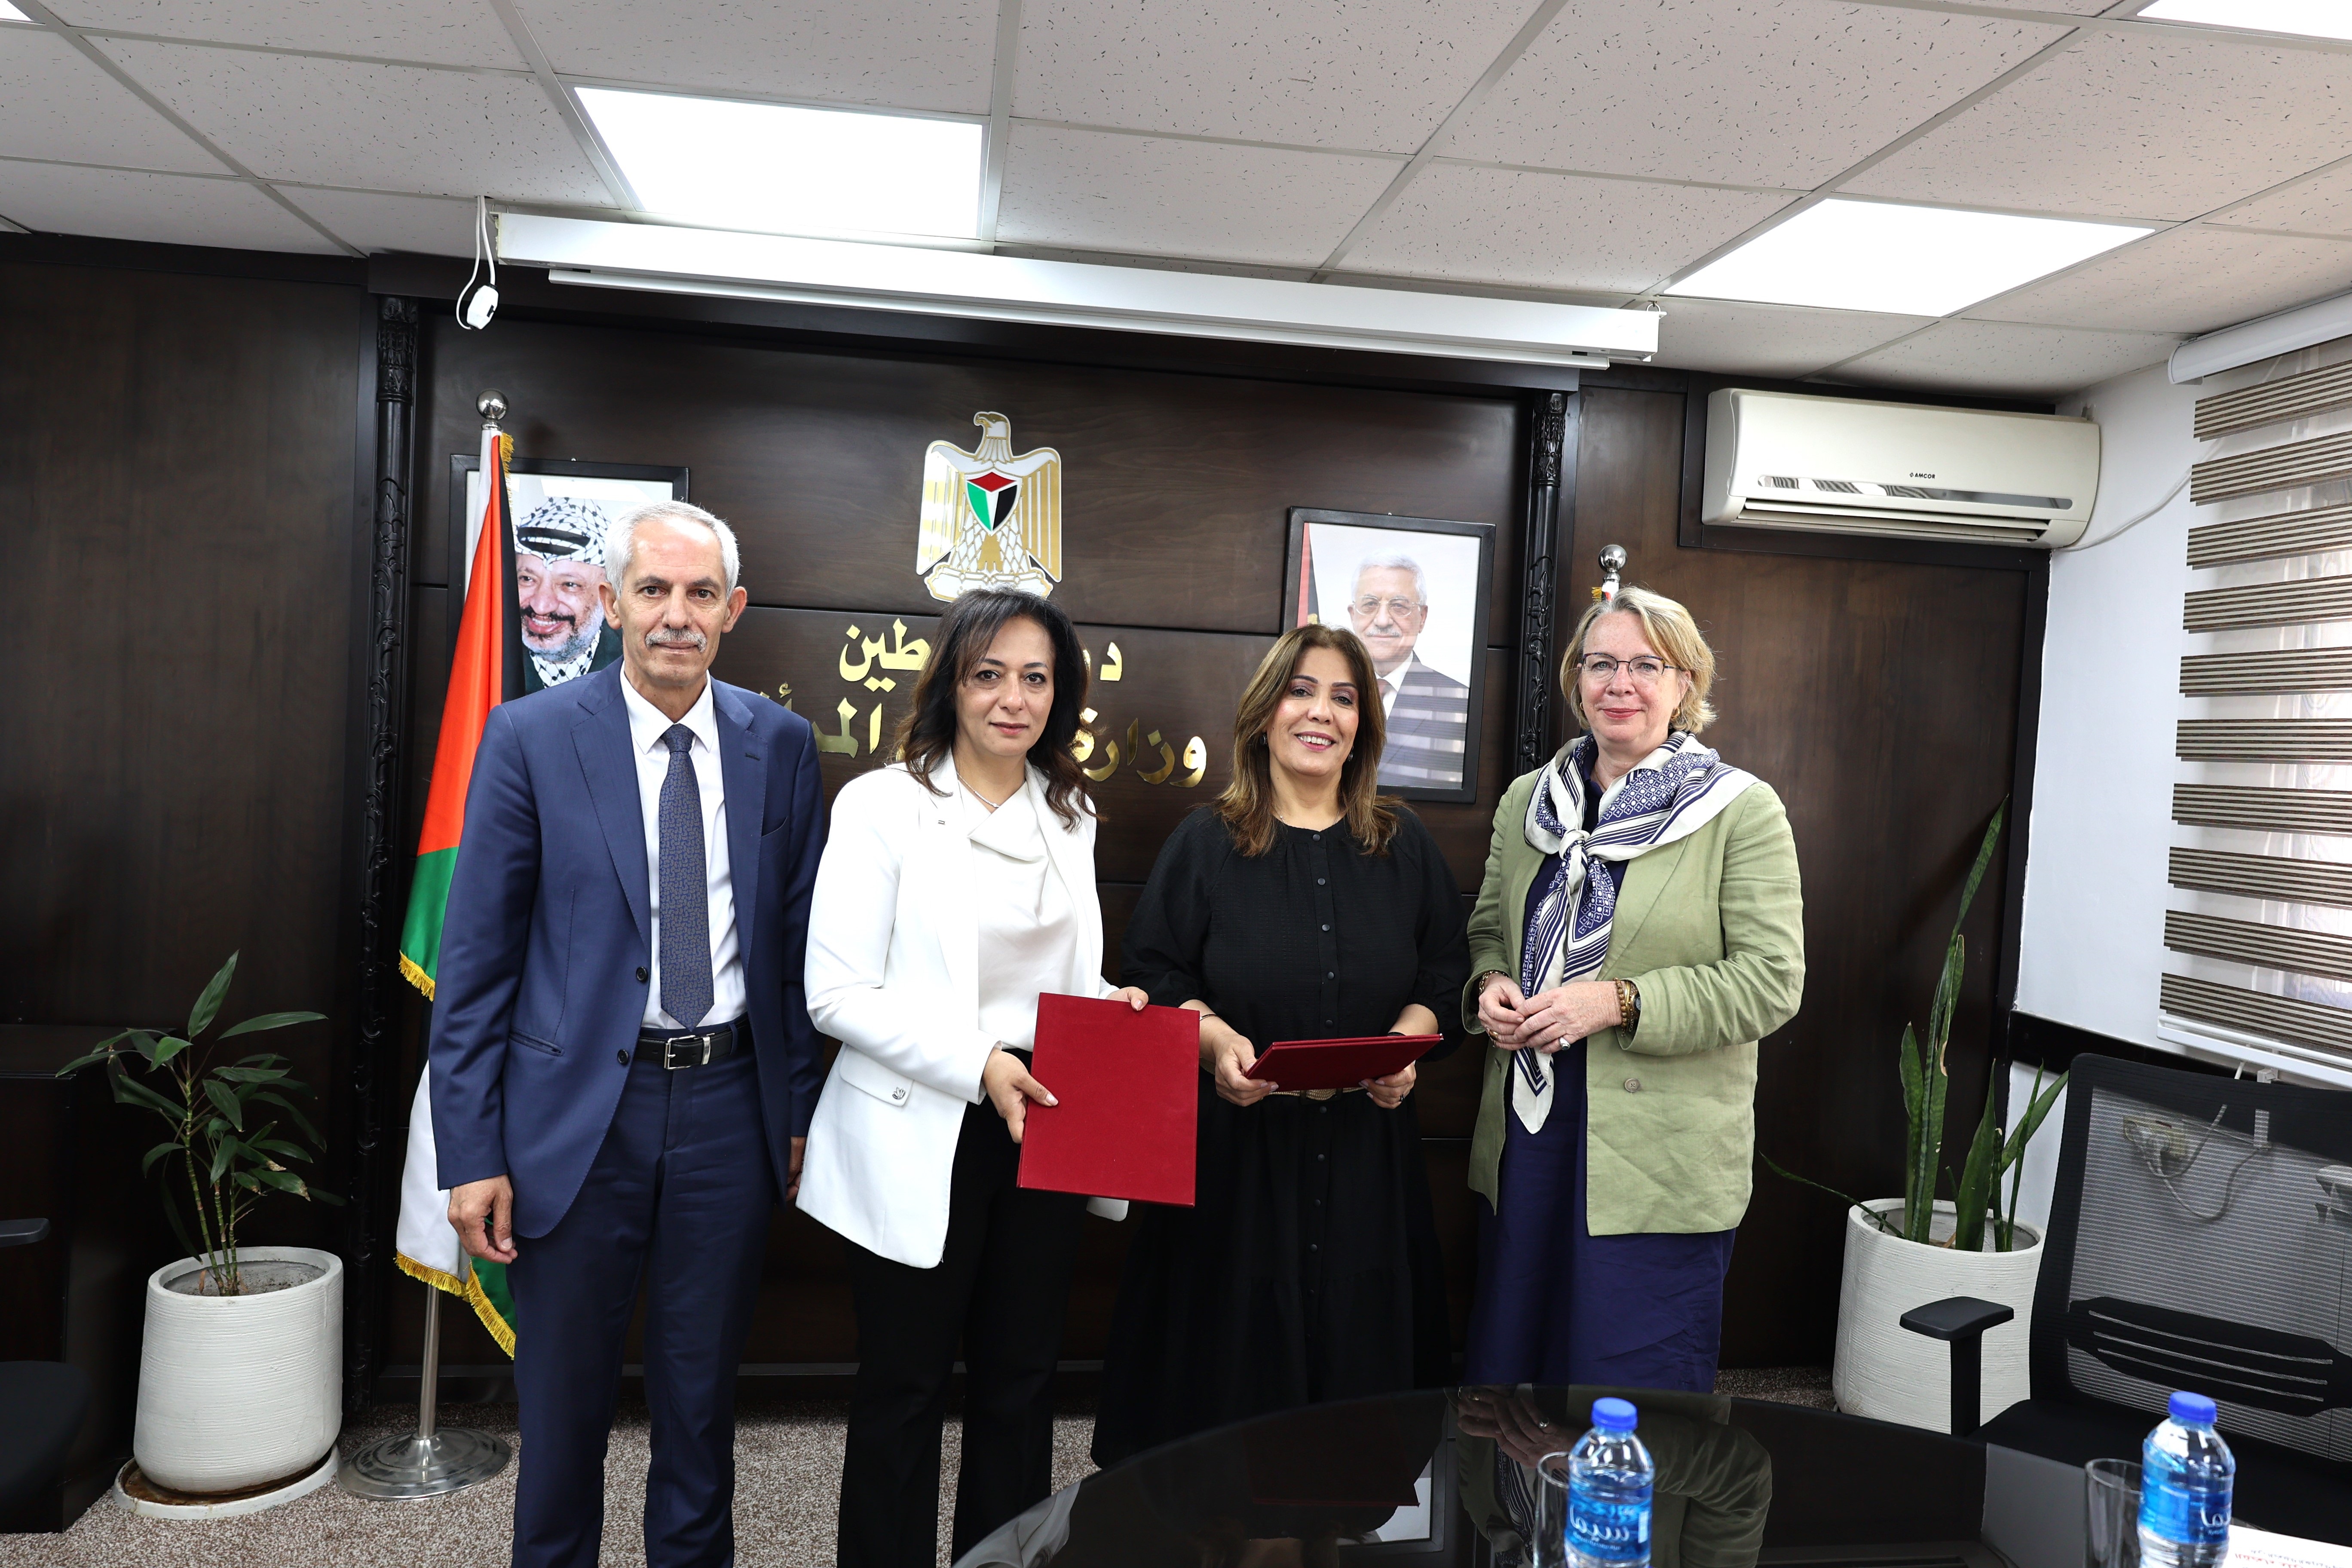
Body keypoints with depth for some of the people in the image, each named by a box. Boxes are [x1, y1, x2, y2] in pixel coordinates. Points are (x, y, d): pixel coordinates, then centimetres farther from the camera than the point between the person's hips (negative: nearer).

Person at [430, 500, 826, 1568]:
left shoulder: (780, 745, 2)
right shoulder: (530, 739, -5)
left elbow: (799, 943, 7)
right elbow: (474, 962, -5)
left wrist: (802, 1108, 5)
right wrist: (472, 1153, -7)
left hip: (731, 1106, 2)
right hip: (578, 1109, -1)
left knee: (701, 1398, 17)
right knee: (564, 1401, 14)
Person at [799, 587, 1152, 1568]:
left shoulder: (1069, 815, 9)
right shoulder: (883, 805, -8)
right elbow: (838, 992, -14)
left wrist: (1110, 1006, -4)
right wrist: (979, 1064, -21)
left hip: (1041, 1128, 5)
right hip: (922, 1141, -5)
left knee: (1022, 1381, 15)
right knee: (904, 1389, 9)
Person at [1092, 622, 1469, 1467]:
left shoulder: (1405, 847, 9)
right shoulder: (1204, 844, 2)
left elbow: (1447, 972, 10)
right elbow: (1155, 977, 1)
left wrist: (1410, 1038, -9)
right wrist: (1215, 1041, -17)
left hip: (1368, 1152, 2)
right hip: (1235, 1145, -2)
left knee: (1361, 1354, 9)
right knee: (1232, 1350, 4)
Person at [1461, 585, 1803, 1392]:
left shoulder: (1742, 810, -5)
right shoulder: (1527, 801, 10)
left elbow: (1771, 983, -11)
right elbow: (1486, 930, 19)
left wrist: (1618, 1002, -20)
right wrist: (1488, 987, -4)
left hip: (1660, 1162, -4)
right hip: (1525, 1141, 5)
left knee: (1632, 1399, 5)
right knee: (1506, 1371, 15)